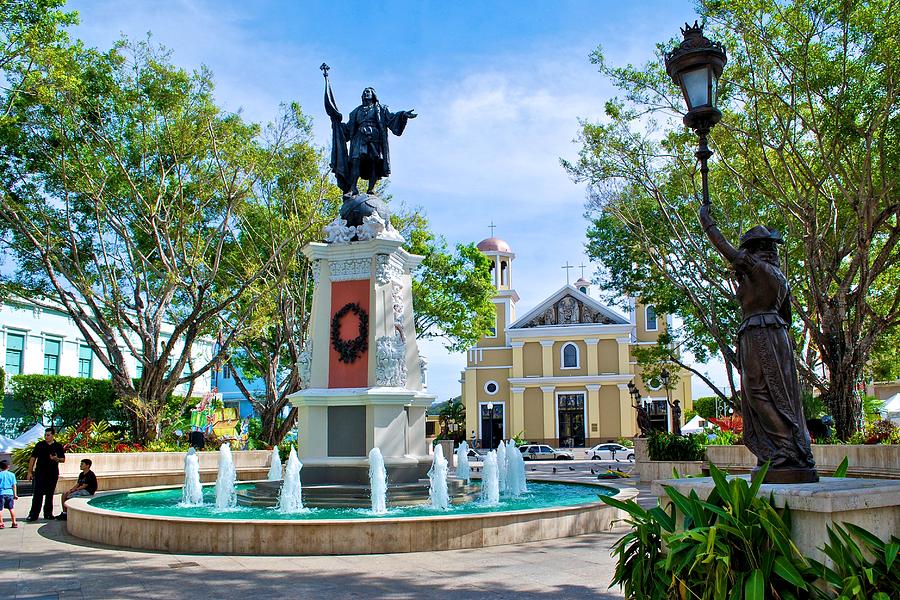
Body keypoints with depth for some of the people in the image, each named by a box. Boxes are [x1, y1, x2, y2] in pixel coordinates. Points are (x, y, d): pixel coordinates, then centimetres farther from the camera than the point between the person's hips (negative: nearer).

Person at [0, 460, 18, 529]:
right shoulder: (12, 474, 3)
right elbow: (14, 485, 6)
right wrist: (15, 494, 12)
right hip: (10, 493, 3)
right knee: (11, 509, 11)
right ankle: (14, 523, 12)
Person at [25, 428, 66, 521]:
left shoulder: (58, 446, 6)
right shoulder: (39, 445, 3)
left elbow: (63, 459, 9)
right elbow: (33, 458, 4)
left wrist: (56, 459, -14)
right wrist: (29, 472, -1)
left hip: (53, 474, 2)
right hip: (40, 474, -1)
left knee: (50, 495, 8)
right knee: (37, 494, -7)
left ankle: (48, 513, 16)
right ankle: (33, 515, -5)